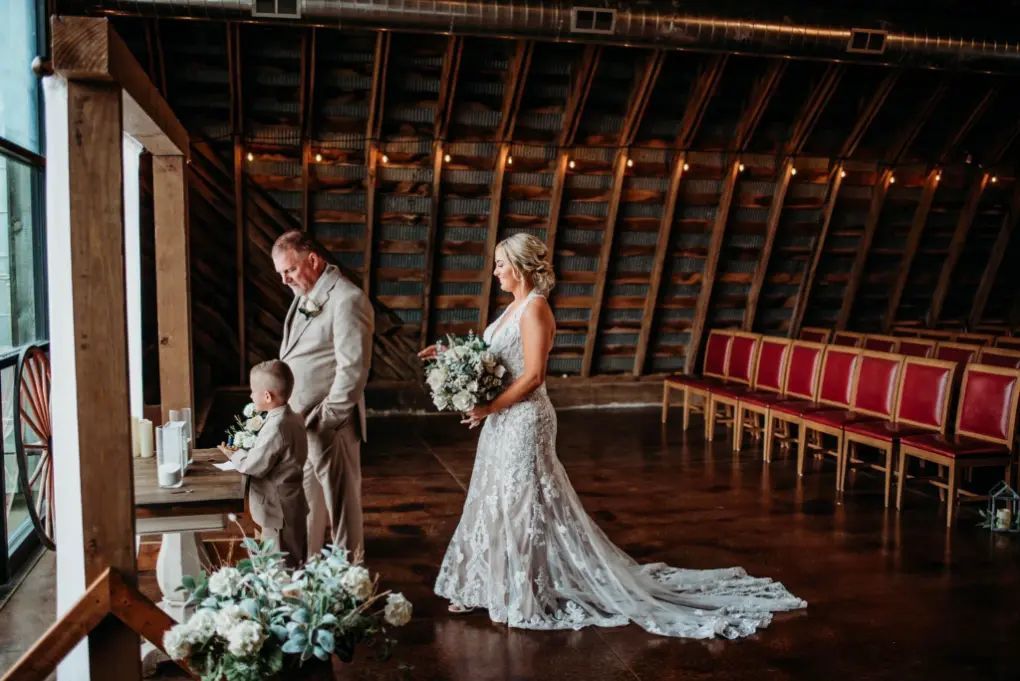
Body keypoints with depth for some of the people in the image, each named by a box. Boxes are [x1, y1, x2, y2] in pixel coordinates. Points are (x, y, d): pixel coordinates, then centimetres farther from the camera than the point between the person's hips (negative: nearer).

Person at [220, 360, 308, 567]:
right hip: (292, 501, 10)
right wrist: (245, 451, 7)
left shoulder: (275, 427, -26)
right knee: (295, 555, 21)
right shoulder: (293, 418, 4)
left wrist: (234, 455, -5)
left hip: (278, 506, -10)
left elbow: (255, 466, -21)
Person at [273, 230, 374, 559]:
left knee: (340, 498, 8)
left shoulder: (347, 300, -17)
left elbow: (353, 369, -21)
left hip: (328, 424, -8)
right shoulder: (306, 295, 11)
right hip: (300, 419, 8)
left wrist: (325, 420, -19)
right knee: (306, 497, 20)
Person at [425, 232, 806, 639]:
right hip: (505, 421, 10)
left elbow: (532, 377, -23)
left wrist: (489, 408, -20)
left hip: (522, 422, -10)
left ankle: (527, 599, 15)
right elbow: (492, 357, 17)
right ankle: (490, 588, 30)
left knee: (525, 507, 1)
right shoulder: (516, 305, 11)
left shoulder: (534, 309, -18)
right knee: (497, 506, 17)